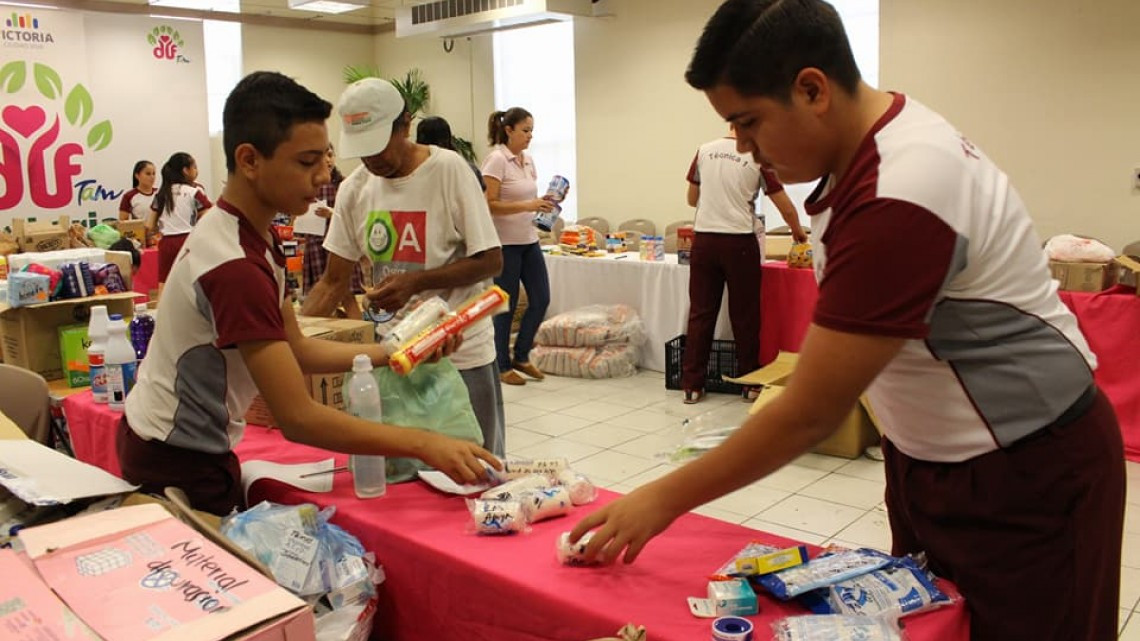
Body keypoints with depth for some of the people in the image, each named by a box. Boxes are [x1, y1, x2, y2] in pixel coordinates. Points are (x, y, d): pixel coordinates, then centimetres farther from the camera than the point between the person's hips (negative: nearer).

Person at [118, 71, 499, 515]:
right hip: (178, 464, -9)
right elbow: (299, 419, -32)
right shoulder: (235, 268, -30)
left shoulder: (251, 233, 1)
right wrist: (422, 444, -32)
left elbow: (297, 350, 5)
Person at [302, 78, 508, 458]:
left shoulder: (449, 170, -12)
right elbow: (334, 282, 4)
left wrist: (416, 281, -22)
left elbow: (491, 262, -11)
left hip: (462, 353, -4)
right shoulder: (354, 189, 1)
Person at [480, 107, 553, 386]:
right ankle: (503, 366, 17)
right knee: (506, 305, 2)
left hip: (529, 240, 8)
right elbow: (488, 205, -20)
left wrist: (543, 203, 0)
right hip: (505, 243, -8)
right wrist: (527, 206, -27)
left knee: (541, 299, 6)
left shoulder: (528, 160, 10)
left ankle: (521, 356, 24)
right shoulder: (496, 159, -13)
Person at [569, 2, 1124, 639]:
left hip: (1027, 475, -8)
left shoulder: (899, 199, -32)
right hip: (930, 456, 8)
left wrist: (663, 501, -18)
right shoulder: (880, 129, -3)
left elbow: (808, 416, -27)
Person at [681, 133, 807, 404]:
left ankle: (692, 385, 9)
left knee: (700, 313, 6)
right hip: (739, 241, -2)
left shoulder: (704, 151, 6)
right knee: (744, 315, 8)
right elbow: (786, 209, 3)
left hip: (704, 238, 3)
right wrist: (797, 231, 23)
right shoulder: (758, 159, -1)